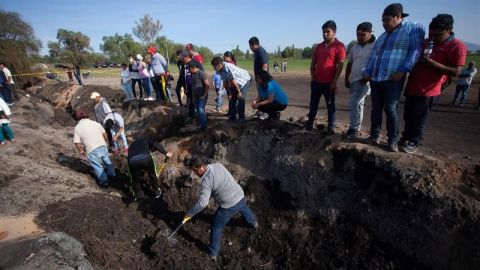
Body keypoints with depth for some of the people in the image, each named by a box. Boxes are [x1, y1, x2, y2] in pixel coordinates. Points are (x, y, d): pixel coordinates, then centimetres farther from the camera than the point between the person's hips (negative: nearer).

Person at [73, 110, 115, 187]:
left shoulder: (77, 127, -2)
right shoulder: (95, 123, 6)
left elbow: (77, 143, -7)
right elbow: (105, 135, 6)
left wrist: (81, 151, 11)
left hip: (92, 150, -4)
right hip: (102, 146, 4)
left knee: (97, 166, 12)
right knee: (107, 161, 25)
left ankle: (104, 181, 19)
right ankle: (112, 174, 44)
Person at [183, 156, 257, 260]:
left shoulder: (206, 180, -23)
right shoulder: (218, 165, -1)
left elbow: (202, 203, -27)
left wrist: (189, 213, -13)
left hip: (229, 206, -7)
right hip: (241, 197, 7)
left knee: (216, 229, 16)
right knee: (244, 209, 42)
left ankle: (213, 253, 34)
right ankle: (254, 223, 70)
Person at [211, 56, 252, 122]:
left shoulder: (227, 68, -32)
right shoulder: (220, 70, -6)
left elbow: (234, 81, -27)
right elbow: (227, 82, 1)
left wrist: (239, 92, -20)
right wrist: (230, 93, 3)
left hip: (245, 80, -9)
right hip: (237, 82, 9)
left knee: (241, 98, -16)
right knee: (232, 98, 7)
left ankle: (241, 117, -5)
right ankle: (232, 117, 16)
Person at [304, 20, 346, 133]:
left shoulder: (339, 46, -5)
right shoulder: (318, 46, 11)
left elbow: (340, 65, -9)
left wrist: (334, 82, -14)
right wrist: (313, 78, 4)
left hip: (329, 82, -5)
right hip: (316, 81, 5)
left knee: (330, 105, 4)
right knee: (313, 103, 11)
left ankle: (331, 127, 11)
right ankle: (309, 123, 23)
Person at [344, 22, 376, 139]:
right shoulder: (355, 47, 13)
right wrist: (346, 79, 13)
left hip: (365, 81, -7)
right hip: (354, 80, 7)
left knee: (353, 104, -16)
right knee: (358, 104, 14)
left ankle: (352, 129, -7)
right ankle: (357, 127, 23)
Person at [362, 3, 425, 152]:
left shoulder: (414, 28, 2)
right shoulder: (383, 36, 22)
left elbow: (416, 50, -7)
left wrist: (402, 71, -17)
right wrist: (367, 72, 11)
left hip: (393, 80, -6)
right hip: (375, 79, 6)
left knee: (391, 109, -8)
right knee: (376, 109, 8)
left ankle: (393, 140, 3)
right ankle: (374, 135, 18)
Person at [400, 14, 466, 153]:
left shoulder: (457, 46, -9)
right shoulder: (424, 42, 11)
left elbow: (455, 72, -15)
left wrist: (432, 63, -24)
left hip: (428, 91, -6)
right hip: (412, 87, 7)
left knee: (418, 119, 1)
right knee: (407, 117, 13)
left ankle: (413, 143, 14)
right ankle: (405, 139, 26)